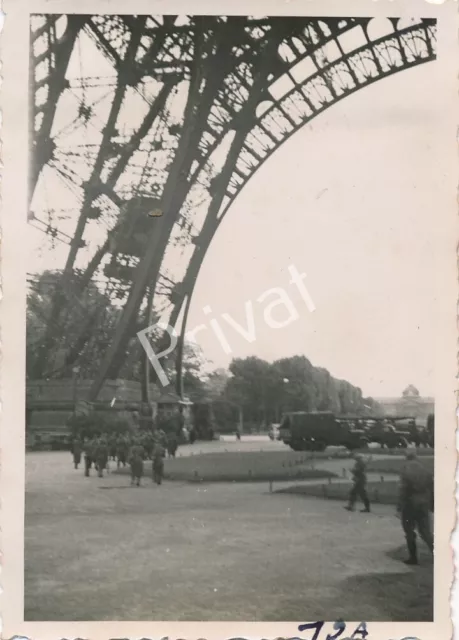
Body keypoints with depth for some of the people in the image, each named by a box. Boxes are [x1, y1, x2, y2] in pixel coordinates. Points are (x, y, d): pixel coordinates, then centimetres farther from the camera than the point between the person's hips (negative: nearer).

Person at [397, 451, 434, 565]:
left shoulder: (405, 471, -9)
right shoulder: (426, 471, 6)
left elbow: (403, 491, -14)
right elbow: (432, 490, 7)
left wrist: (399, 508, -13)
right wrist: (432, 505, 13)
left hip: (409, 505, -4)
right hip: (423, 506, 4)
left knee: (409, 532, 10)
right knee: (426, 532, 7)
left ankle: (413, 557, 11)